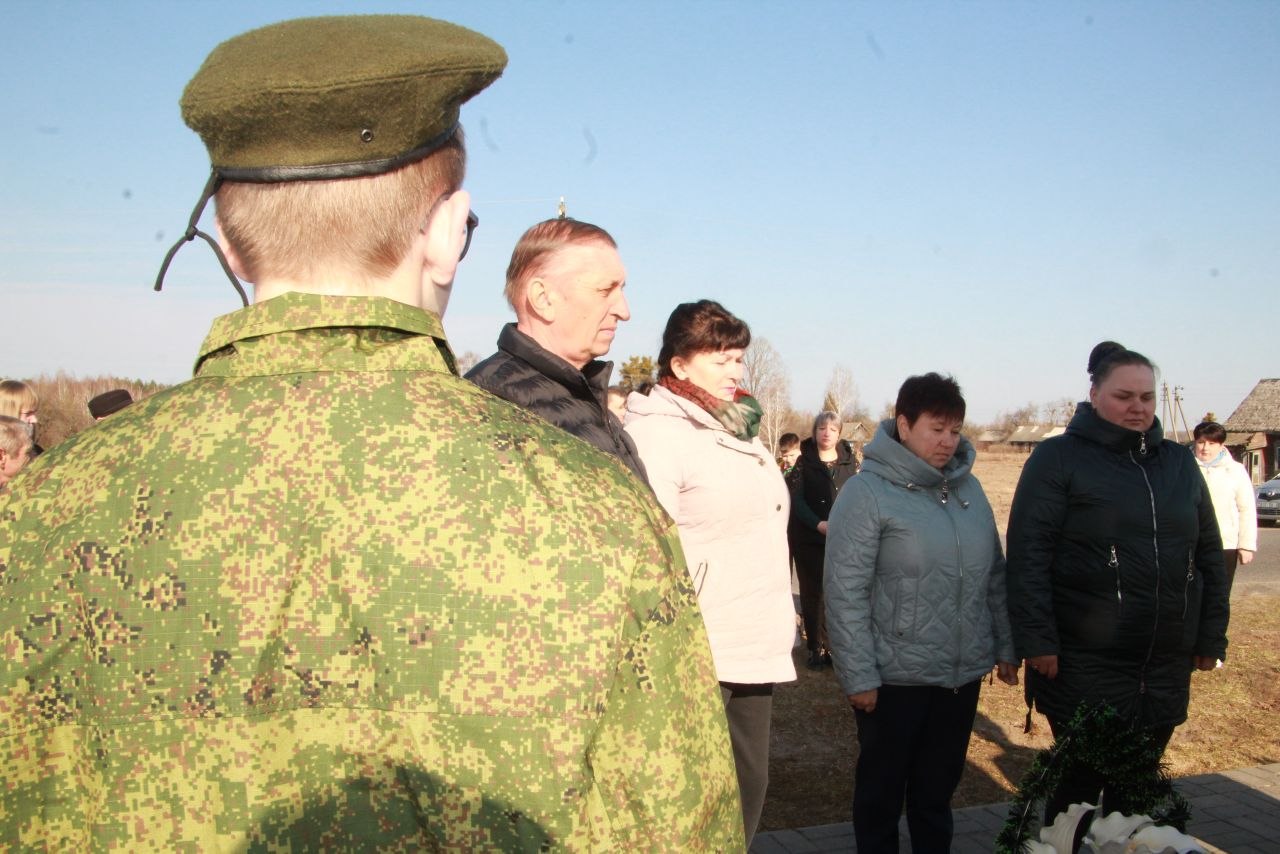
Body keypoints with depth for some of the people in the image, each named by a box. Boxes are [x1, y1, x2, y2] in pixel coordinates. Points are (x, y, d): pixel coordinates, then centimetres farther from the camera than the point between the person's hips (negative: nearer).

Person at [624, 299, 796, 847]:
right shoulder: (656, 432, -13)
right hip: (698, 658, -9)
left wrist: (780, 614, 24)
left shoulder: (739, 429, 16)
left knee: (749, 784, 16)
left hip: (756, 651, 9)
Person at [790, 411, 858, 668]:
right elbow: (797, 500, -5)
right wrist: (819, 524, -19)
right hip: (809, 539, 0)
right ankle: (817, 648, 11)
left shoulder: (851, 462, 8)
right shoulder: (804, 462, 4)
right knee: (813, 594, 3)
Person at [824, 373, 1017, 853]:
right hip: (895, 678, -5)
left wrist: (1005, 647, 11)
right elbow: (845, 594, -16)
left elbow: (995, 576, 12)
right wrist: (859, 677, -17)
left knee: (937, 791, 20)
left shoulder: (968, 487, 5)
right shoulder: (868, 492, -13)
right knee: (882, 794, 13)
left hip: (963, 674, 5)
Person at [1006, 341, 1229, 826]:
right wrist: (1037, 640, -17)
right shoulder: (1058, 458, -7)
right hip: (1083, 665, -5)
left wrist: (1211, 637, 10)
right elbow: (1028, 554, -12)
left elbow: (1209, 555, 13)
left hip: (1166, 667, 5)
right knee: (1079, 784, 7)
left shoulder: (1179, 462, 10)